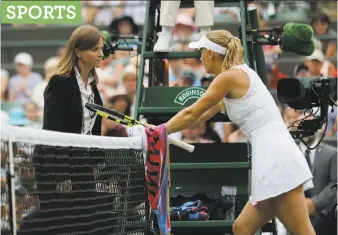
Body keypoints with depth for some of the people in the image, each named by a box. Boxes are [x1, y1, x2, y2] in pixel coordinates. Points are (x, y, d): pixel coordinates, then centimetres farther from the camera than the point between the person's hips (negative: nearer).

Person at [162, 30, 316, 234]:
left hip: (276, 159, -10)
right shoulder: (239, 76, 23)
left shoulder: (230, 76, -5)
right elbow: (201, 117, 31)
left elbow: (191, 114, 2)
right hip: (274, 159, 10)